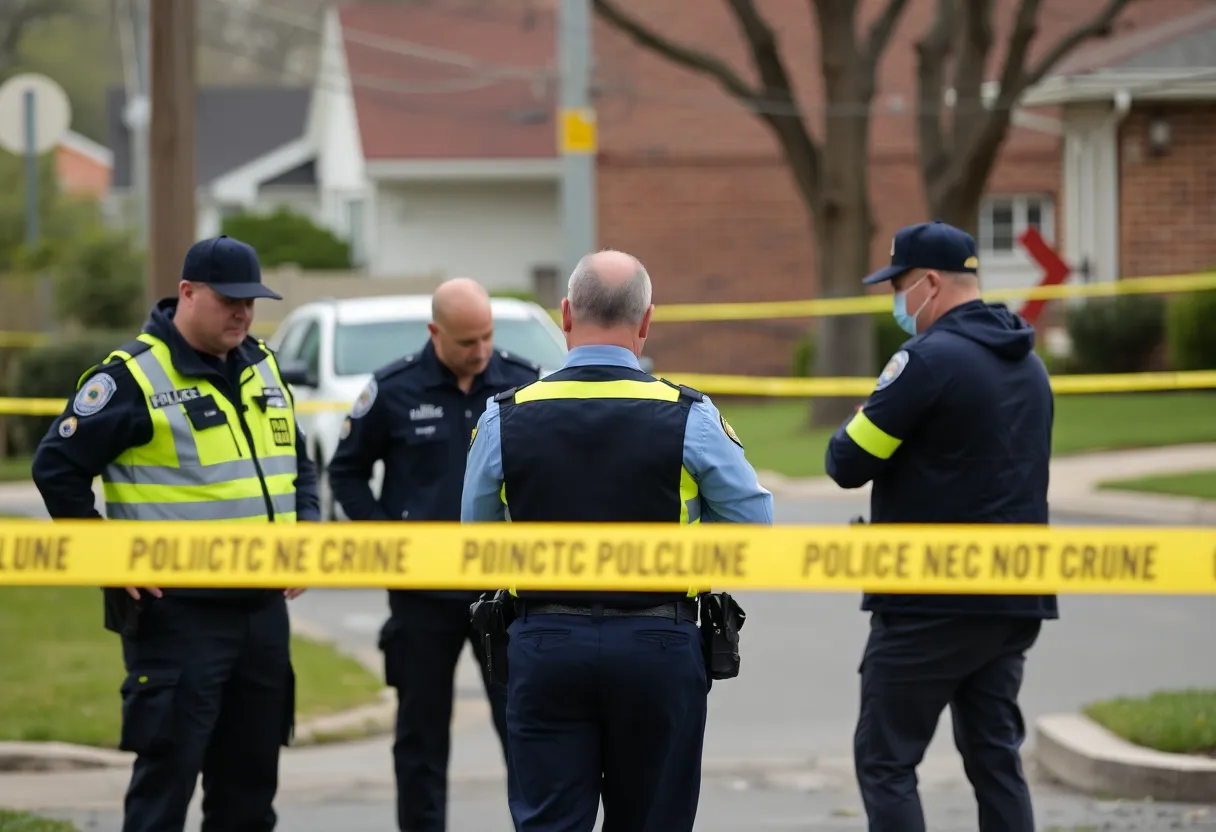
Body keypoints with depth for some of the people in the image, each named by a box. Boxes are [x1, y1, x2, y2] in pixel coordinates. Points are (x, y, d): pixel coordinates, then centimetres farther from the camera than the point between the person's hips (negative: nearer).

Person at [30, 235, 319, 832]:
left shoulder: (263, 369, 13)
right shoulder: (133, 377, -10)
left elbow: (299, 463, 26)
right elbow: (58, 468, -9)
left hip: (264, 605, 7)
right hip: (178, 612, -7)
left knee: (250, 775, 12)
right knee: (168, 768, -7)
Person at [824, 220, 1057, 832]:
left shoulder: (931, 359, -14)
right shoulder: (1028, 364, 13)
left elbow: (847, 464, -13)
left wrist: (860, 423, 8)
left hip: (930, 607, -8)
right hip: (1015, 606, 8)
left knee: (885, 761, -2)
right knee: (995, 757, 11)